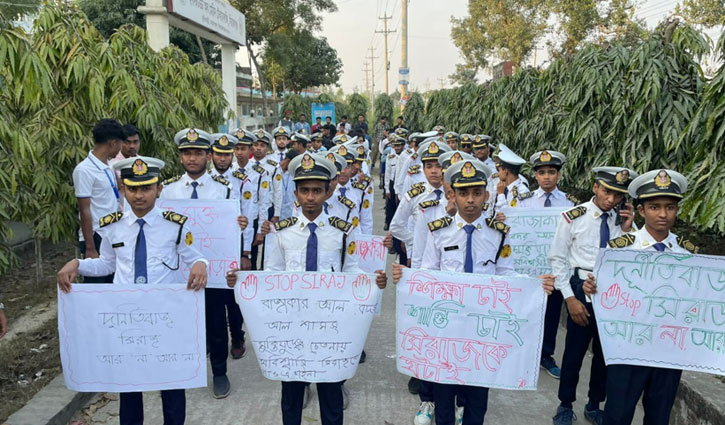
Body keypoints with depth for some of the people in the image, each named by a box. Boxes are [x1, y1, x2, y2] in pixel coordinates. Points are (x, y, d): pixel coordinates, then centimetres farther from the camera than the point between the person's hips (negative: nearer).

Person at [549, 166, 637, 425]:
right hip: (582, 290, -3)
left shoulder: (624, 220, 0)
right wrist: (570, 298, -10)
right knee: (574, 351, 7)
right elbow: (557, 259, -7)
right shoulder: (573, 217, -10)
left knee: (606, 351, 15)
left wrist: (627, 230, -13)